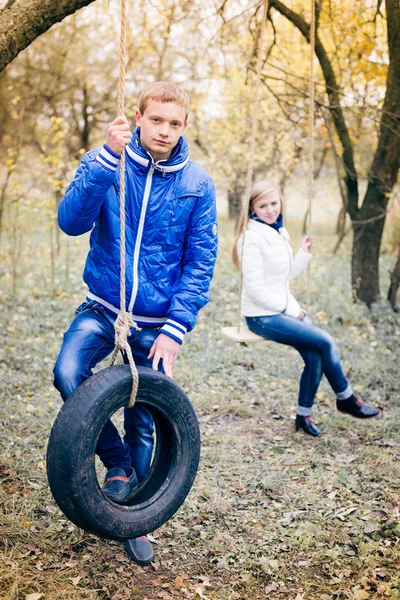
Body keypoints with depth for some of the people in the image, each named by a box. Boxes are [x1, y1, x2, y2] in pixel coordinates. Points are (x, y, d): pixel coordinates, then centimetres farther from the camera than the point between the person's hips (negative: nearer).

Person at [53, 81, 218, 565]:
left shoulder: (197, 184, -4)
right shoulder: (106, 163, -4)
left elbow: (201, 263, -4)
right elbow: (71, 221, -20)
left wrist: (175, 327, -14)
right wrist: (109, 157, -31)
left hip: (155, 322, 0)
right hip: (102, 308, 0)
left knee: (143, 425, 6)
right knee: (68, 374, -27)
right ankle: (117, 462, 0)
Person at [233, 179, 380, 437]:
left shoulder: (279, 232, 11)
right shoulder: (252, 238, -15)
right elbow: (255, 288, -18)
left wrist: (304, 254, 6)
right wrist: (288, 309, -12)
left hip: (286, 308, 8)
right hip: (263, 316, -8)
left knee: (316, 357, -8)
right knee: (325, 342, -15)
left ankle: (304, 415, 8)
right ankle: (346, 399, 5)